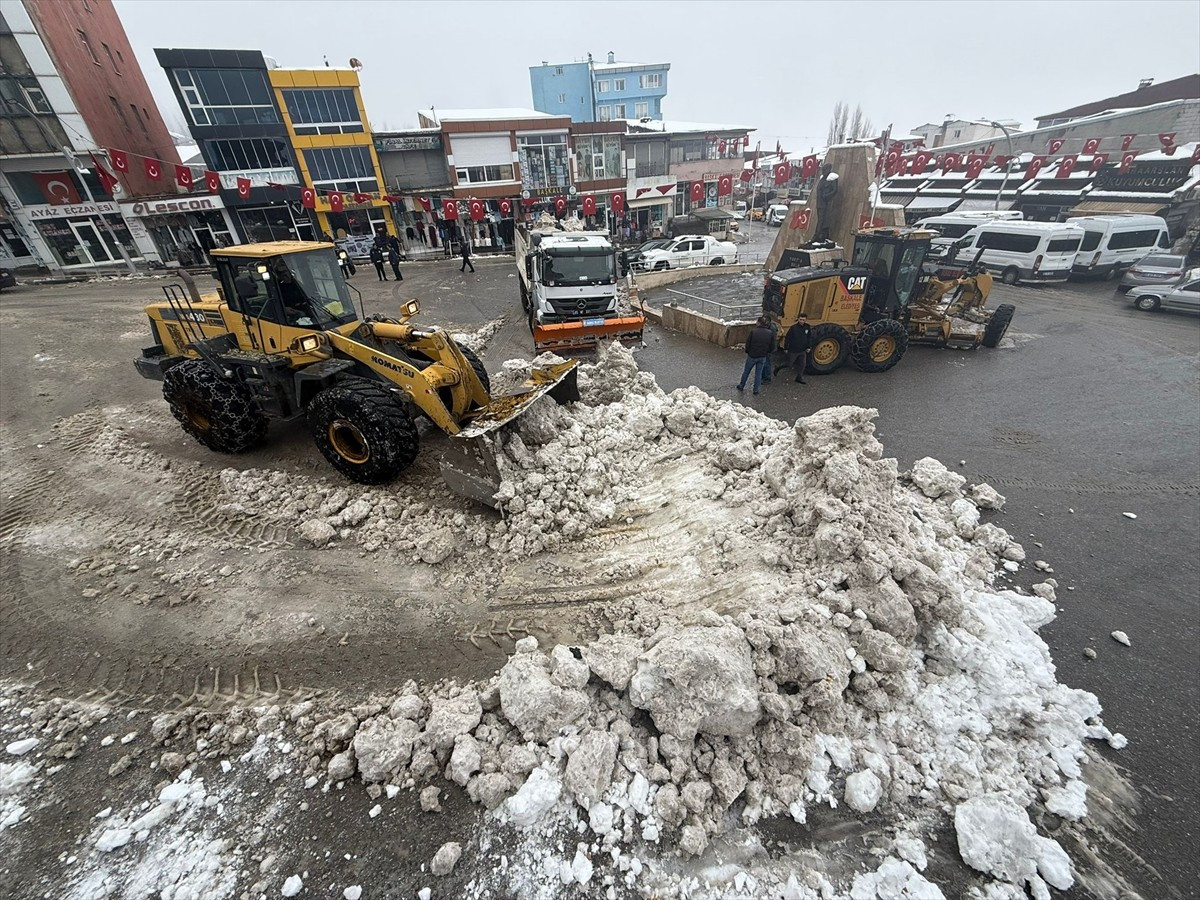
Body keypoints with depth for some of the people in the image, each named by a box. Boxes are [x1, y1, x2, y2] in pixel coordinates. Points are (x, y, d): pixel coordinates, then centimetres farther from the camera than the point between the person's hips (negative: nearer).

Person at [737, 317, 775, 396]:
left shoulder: (753, 331, -16)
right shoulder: (770, 333, -6)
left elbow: (748, 343, -10)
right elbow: (772, 346, -1)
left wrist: (747, 352, 6)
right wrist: (766, 352, 16)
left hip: (752, 355, -2)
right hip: (763, 357, 2)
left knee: (746, 371, 15)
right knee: (758, 373, 12)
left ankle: (741, 386, 29)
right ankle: (756, 389, 18)